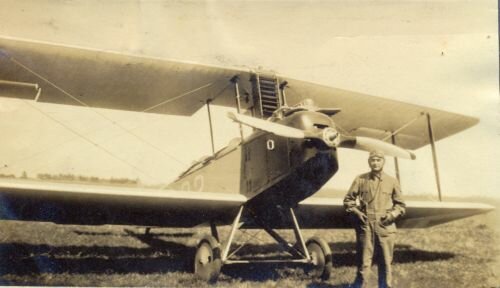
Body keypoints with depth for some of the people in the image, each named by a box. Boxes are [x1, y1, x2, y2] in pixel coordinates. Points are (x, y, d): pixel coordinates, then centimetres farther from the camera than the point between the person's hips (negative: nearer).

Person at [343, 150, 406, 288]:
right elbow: (348, 199, 11)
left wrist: (392, 214, -4)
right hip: (365, 226, -1)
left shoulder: (392, 181, 8)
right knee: (364, 261, 2)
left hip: (385, 226, 1)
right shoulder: (360, 179, 5)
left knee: (385, 261, 7)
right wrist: (356, 211, -4)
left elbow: (400, 204, 14)